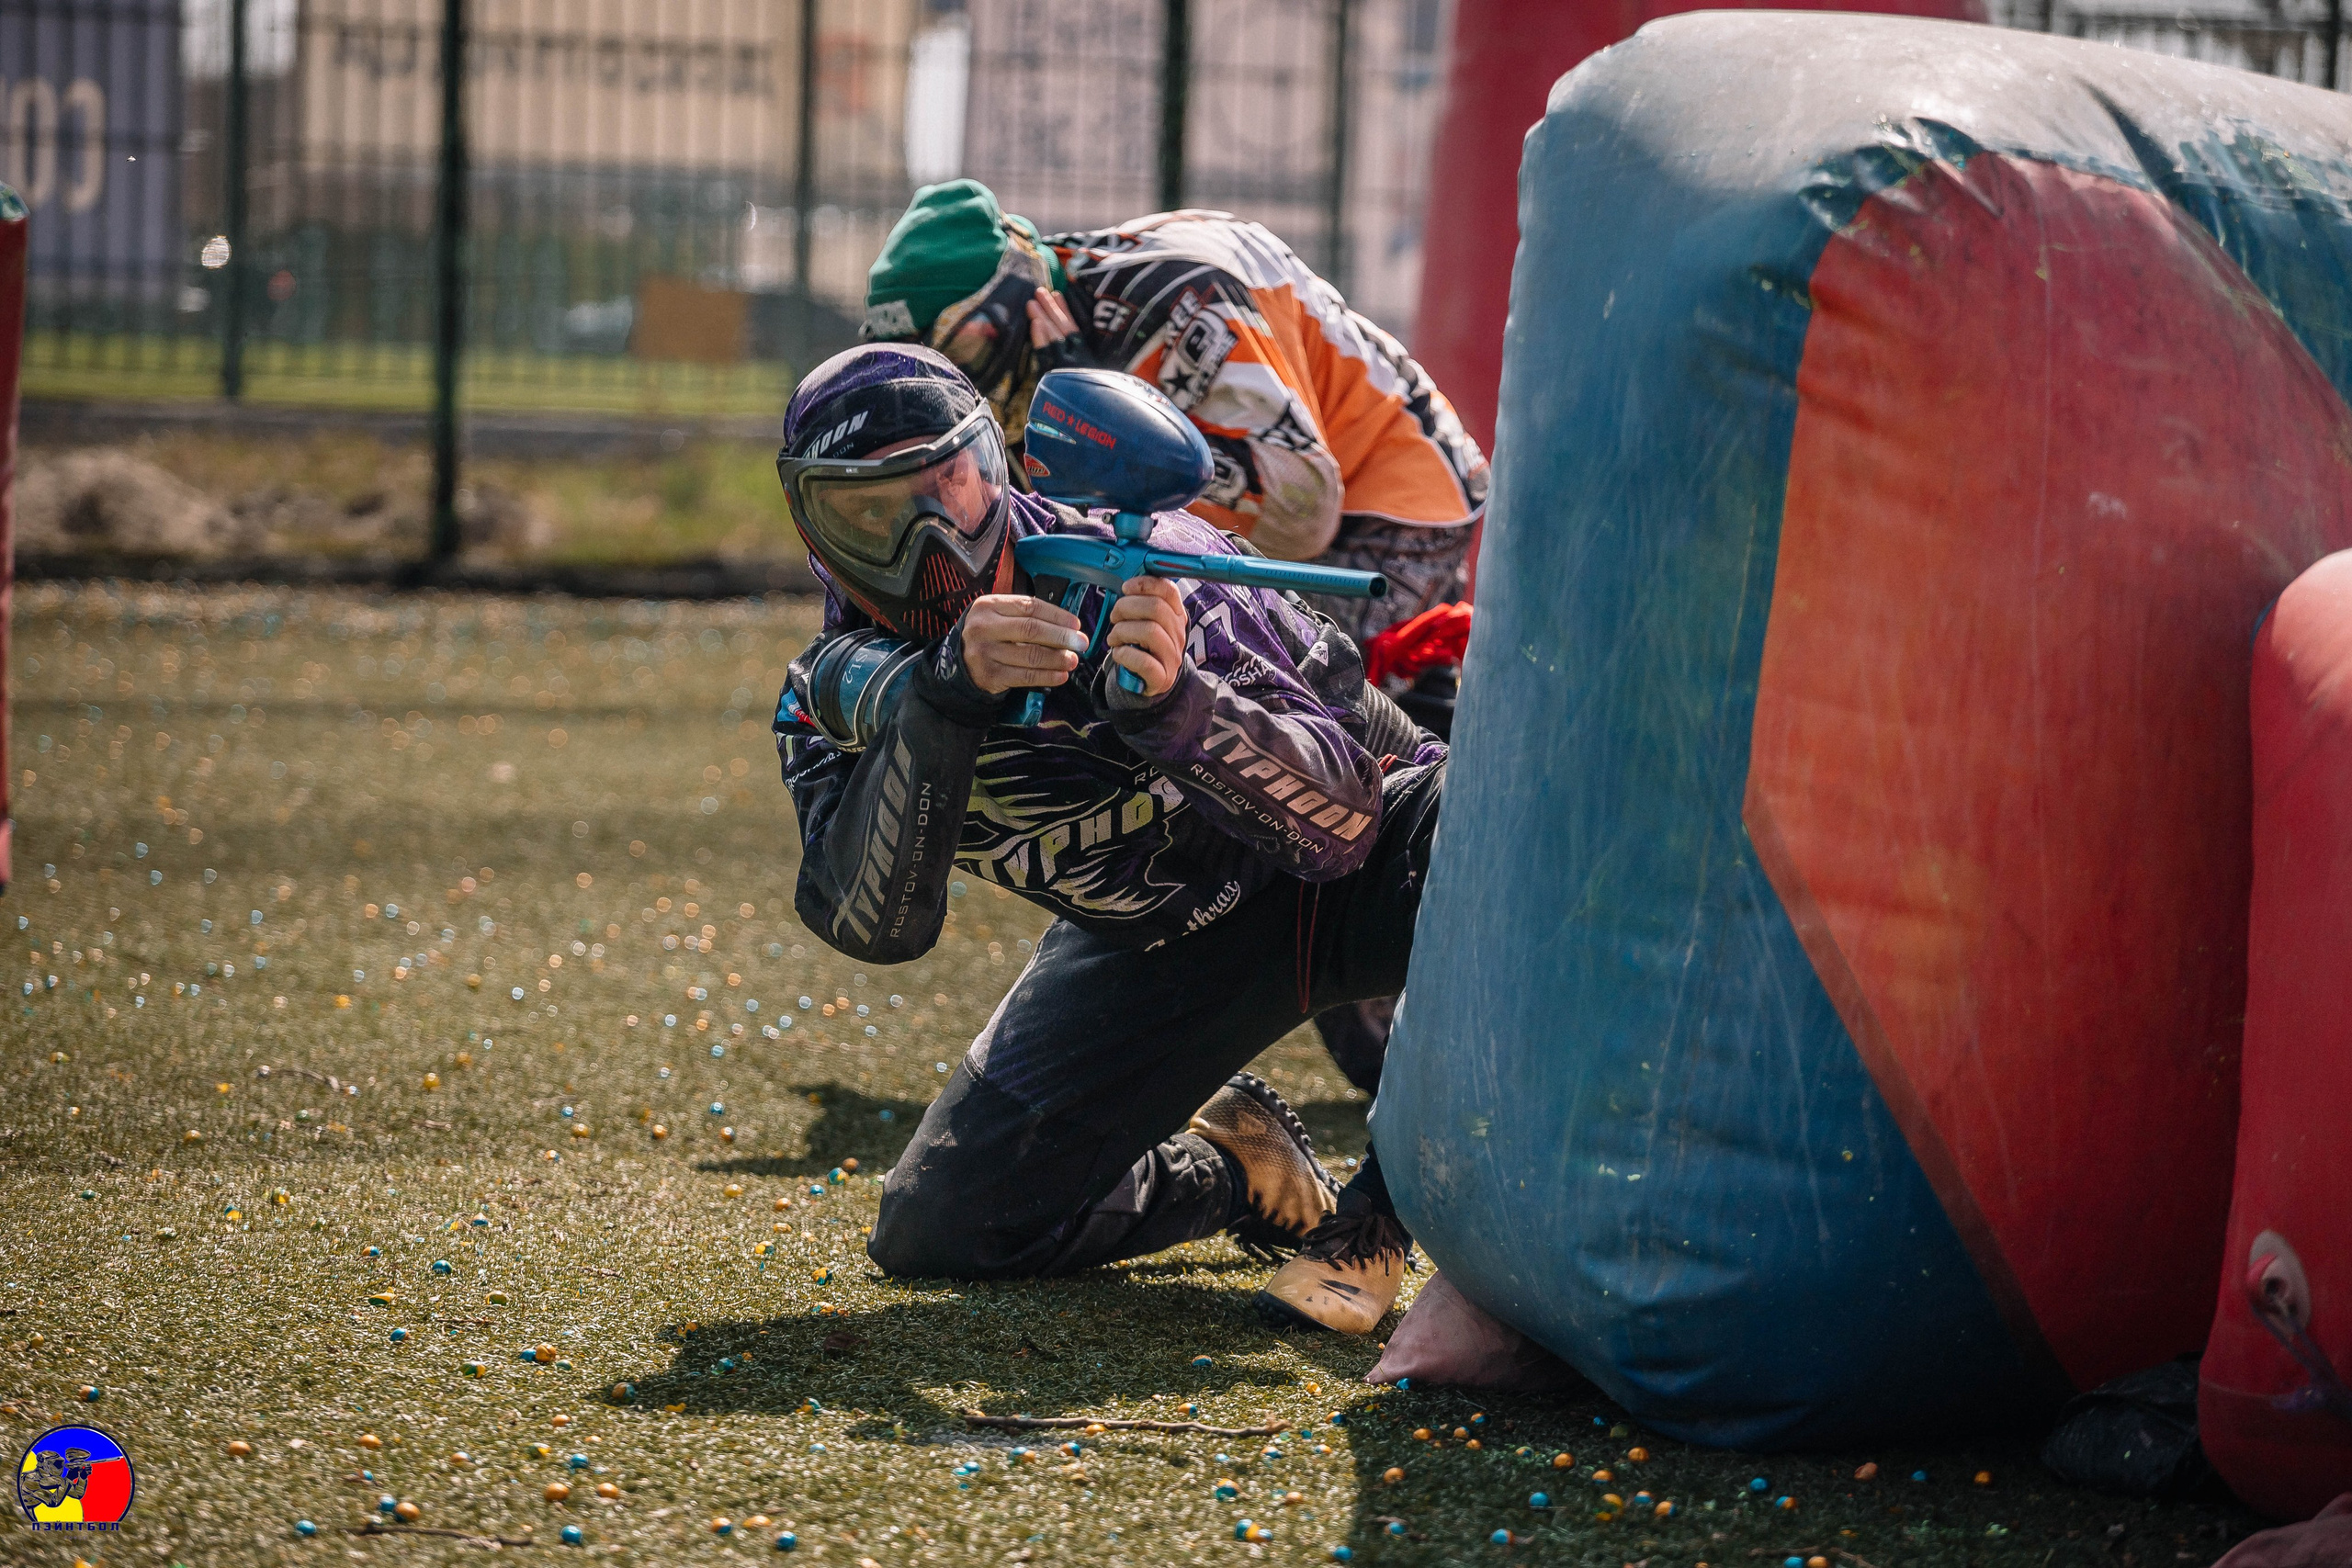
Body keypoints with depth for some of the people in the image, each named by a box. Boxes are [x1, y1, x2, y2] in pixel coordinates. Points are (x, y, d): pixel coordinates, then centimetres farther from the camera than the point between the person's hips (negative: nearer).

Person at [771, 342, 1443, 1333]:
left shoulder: (1141, 571, -25)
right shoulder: (833, 697, -13)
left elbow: (1341, 818, -32)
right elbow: (874, 922, -33)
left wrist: (1173, 702, -50)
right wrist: (948, 694, -45)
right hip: (1156, 946, 4)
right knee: (934, 1229, -10)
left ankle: (1380, 1213, -18)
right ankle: (1226, 1171, 16)